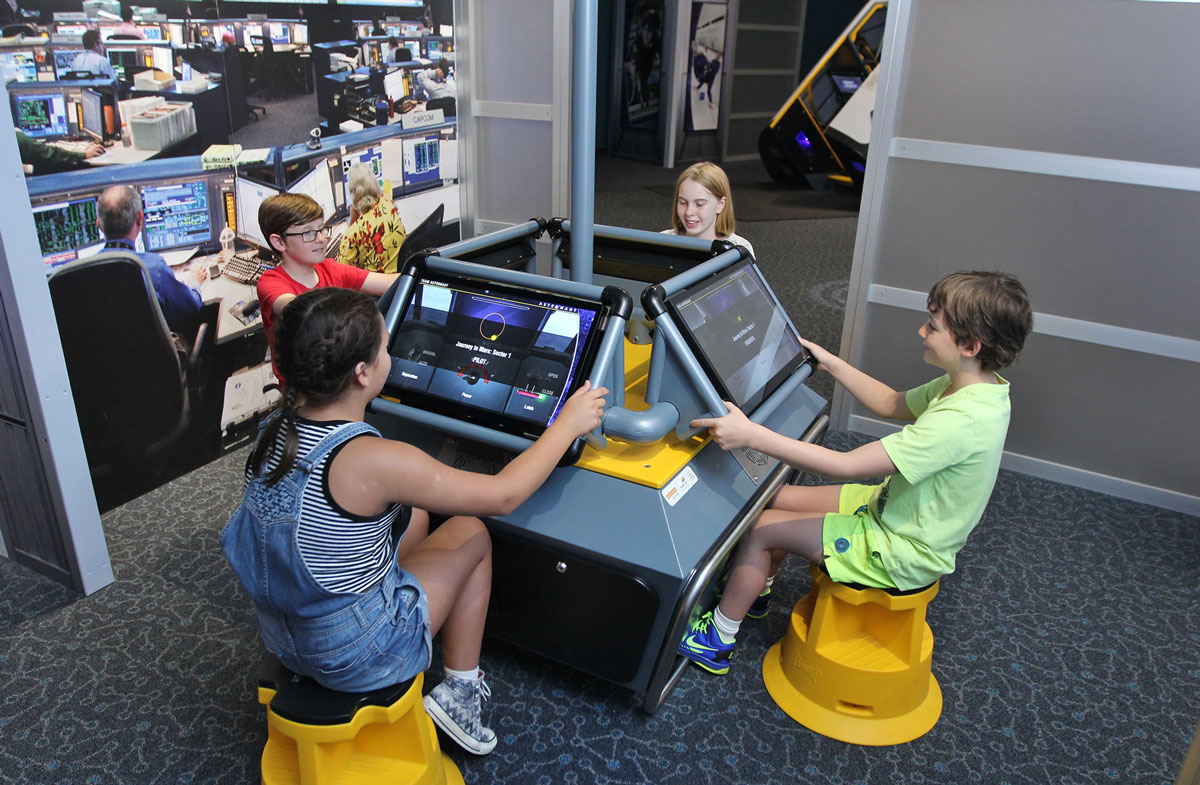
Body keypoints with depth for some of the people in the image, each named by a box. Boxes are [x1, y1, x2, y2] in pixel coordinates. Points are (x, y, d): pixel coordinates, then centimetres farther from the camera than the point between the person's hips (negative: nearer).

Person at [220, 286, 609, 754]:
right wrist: (569, 422, -7)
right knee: (473, 535, 11)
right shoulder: (373, 462, -30)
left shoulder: (278, 427, -10)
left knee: (413, 516, 23)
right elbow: (504, 495, -19)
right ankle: (459, 694, 20)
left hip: (281, 638, 7)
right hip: (354, 657, -7)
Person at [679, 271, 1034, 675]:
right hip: (892, 507, 9)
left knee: (761, 529, -6)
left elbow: (847, 465, -37)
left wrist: (751, 435, -39)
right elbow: (893, 404, 13)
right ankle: (755, 590, 36)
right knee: (775, 499, 10)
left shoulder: (960, 421, -35)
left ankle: (717, 641, 13)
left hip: (899, 555, -9)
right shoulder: (974, 385, -5)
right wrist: (831, 363, 9)